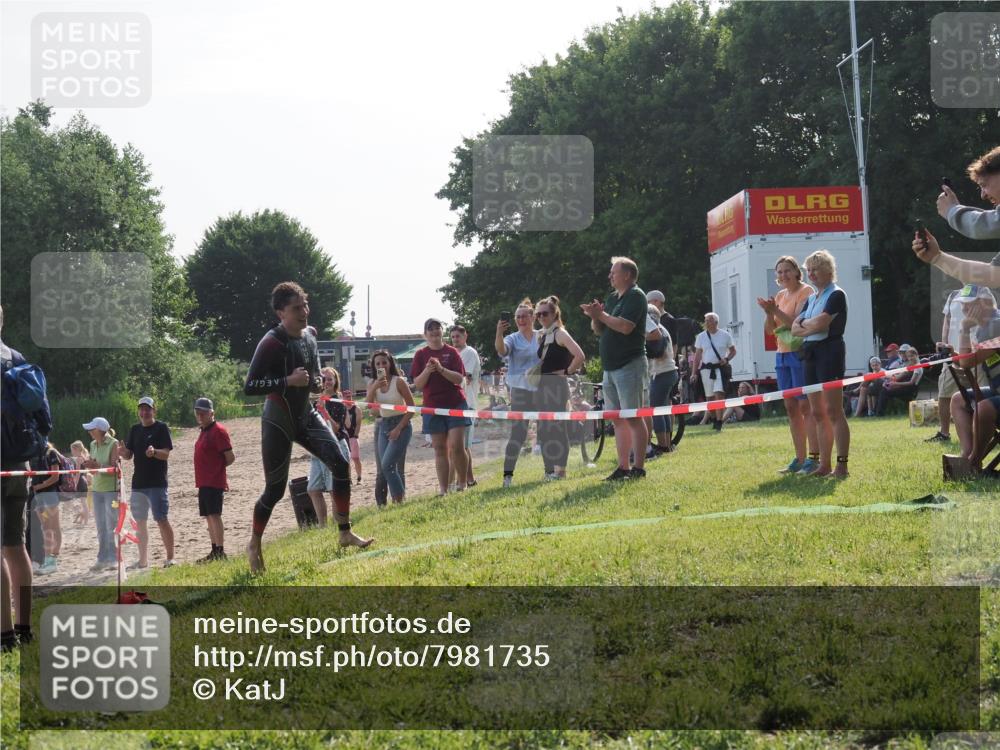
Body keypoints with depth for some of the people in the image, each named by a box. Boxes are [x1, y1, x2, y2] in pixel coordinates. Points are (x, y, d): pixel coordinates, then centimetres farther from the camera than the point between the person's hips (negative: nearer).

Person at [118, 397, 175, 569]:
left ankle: (170, 558, -4)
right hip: (138, 483, 6)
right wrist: (123, 452, -10)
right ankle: (143, 560, 18)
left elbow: (166, 454, -12)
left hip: (157, 483, -6)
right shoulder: (135, 430, 13)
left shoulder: (161, 428, -4)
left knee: (162, 520, -8)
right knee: (140, 522, 10)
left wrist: (154, 452, -32)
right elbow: (128, 456, 13)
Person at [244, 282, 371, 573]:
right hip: (278, 423, -6)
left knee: (341, 463, -9)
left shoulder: (309, 338, 3)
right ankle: (255, 544, 23)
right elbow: (249, 387, -26)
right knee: (275, 489, 0)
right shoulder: (271, 343, -21)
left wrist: (316, 383, -2)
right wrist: (288, 381, -30)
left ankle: (345, 533, 0)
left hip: (306, 416, 7)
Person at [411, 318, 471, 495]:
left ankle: (462, 483, 5)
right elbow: (417, 385, 1)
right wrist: (427, 371, -18)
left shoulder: (452, 352, 3)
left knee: (456, 446, -10)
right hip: (433, 406, 1)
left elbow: (460, 379, -6)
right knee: (440, 449, 2)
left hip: (455, 404, -1)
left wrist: (441, 369, -19)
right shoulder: (421, 355, 5)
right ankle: (443, 488, 5)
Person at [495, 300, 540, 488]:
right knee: (518, 432, -10)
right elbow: (501, 350, -21)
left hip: (542, 389, 3)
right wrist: (499, 334, -40)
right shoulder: (513, 339, 0)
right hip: (521, 390, -3)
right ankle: (508, 474, -10)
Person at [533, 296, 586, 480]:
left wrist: (567, 371, -12)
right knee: (545, 428, 9)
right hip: (542, 385, 9)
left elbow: (580, 356, -20)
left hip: (557, 384, -9)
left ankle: (560, 469, -5)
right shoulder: (542, 335, 16)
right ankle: (550, 468, 15)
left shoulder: (560, 334, -8)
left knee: (557, 426, -8)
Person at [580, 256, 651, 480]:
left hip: (630, 366, -9)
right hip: (611, 367, 9)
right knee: (618, 419, 9)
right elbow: (599, 329, 20)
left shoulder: (636, 296, -8)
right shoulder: (613, 298, 19)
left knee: (633, 418, -9)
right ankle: (623, 467, 12)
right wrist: (595, 317, -1)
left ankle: (638, 468, -8)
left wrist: (600, 315, -12)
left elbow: (625, 326, -21)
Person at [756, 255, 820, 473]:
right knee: (791, 408, 8)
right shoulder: (780, 296, 16)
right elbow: (770, 330, 12)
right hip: (782, 355, 8)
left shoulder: (806, 291, -6)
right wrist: (769, 312, -5)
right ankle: (800, 458, 13)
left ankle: (814, 458, -9)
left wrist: (775, 310, -22)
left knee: (806, 406, -9)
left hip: (800, 353, -8)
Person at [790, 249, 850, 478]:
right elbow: (794, 328, 11)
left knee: (833, 411, -10)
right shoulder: (811, 298, 19)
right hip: (811, 354, 8)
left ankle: (842, 465, -10)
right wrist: (812, 326, -7)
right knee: (818, 413, 8)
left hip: (830, 352, -8)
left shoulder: (836, 295, -5)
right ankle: (824, 465, 11)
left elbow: (821, 323, -17)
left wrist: (804, 324, 1)